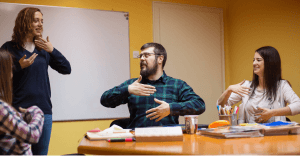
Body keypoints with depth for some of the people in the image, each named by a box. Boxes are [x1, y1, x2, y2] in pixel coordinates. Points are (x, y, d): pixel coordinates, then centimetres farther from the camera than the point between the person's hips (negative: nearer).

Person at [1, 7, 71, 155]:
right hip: (20, 110, -4)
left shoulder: (43, 48, 10)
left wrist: (52, 51, -6)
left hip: (44, 110, 4)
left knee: (41, 152, 10)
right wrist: (19, 67, -17)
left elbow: (66, 69, 6)